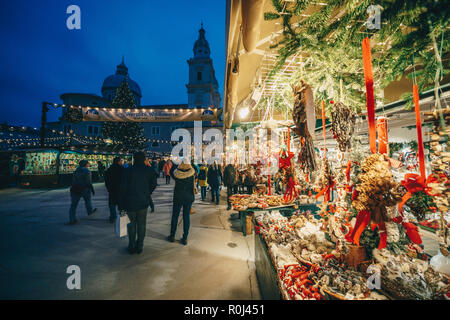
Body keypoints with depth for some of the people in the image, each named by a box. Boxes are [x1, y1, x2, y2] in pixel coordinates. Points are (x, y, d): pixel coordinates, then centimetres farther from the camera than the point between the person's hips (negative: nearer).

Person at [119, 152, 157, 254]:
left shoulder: (128, 170, -9)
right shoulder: (149, 170, -6)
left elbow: (122, 188, -8)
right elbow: (153, 185, 0)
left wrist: (120, 204, 0)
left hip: (130, 202, 0)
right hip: (143, 202, 0)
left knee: (132, 223, 18)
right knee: (141, 224, 15)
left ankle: (131, 247, 26)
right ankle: (139, 246, 24)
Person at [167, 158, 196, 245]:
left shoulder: (176, 173, -11)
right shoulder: (192, 173, -13)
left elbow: (172, 175, 9)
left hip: (178, 197, 0)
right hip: (189, 197, 0)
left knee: (175, 216, 15)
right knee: (186, 217, 8)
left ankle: (172, 236, 27)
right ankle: (185, 238, 15)